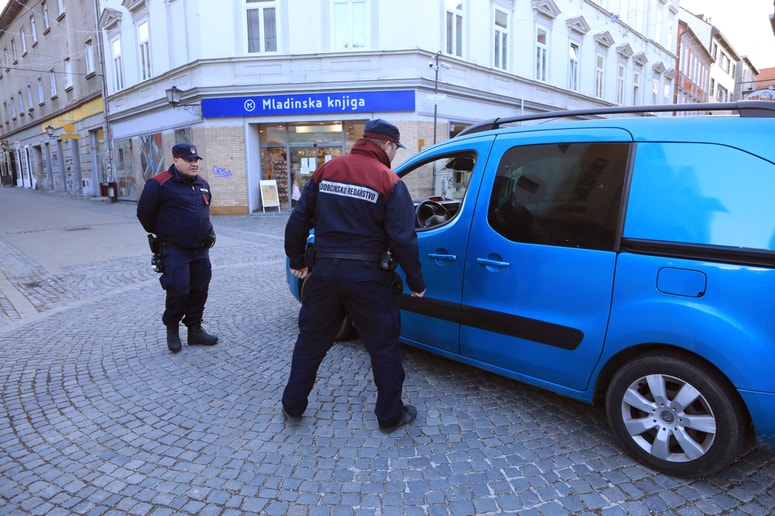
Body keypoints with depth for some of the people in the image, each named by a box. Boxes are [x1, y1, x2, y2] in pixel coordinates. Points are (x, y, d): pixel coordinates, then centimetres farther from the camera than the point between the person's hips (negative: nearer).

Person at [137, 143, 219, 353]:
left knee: (199, 291, 9)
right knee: (178, 291, -6)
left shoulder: (202, 183, 11)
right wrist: (161, 234, 6)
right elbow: (144, 213, -6)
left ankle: (195, 329, 22)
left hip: (201, 249, 6)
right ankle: (172, 329, 17)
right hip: (175, 250, -6)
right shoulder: (160, 184, -11)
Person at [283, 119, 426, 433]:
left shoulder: (326, 171, 6)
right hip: (366, 275, -4)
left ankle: (293, 407, 33)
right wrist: (416, 282, -1)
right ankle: (390, 416, 23)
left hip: (324, 271, 4)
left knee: (310, 341, 19)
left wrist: (296, 261, 18)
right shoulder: (389, 182, -7)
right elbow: (402, 239, -12)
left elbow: (298, 219, 8)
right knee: (384, 347, 11)